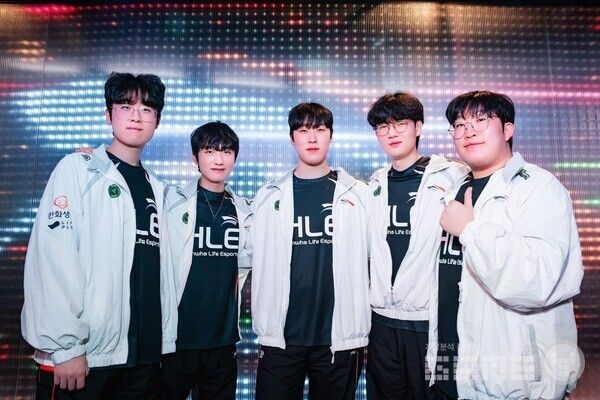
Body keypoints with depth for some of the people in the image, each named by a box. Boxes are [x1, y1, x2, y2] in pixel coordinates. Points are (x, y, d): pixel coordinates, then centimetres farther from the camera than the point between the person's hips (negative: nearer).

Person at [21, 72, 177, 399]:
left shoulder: (156, 188, 12)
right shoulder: (77, 169, -4)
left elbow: (161, 270, 10)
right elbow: (53, 259, -13)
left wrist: (164, 341, 7)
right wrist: (65, 346, -17)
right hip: (83, 354, -4)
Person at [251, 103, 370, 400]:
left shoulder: (357, 194, 2)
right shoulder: (269, 196, 5)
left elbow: (370, 260, 3)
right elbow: (260, 264, 7)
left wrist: (359, 331, 1)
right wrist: (264, 328, 5)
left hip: (340, 336, 0)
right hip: (281, 336, 1)